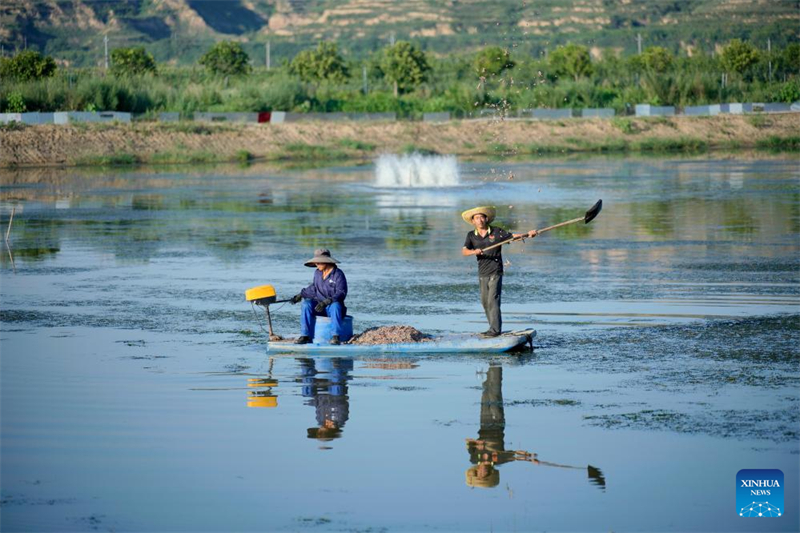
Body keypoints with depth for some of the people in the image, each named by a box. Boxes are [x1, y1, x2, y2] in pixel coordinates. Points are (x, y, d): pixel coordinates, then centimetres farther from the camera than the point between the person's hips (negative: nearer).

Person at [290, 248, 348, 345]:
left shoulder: (338, 274, -13)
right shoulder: (318, 273, 7)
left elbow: (341, 293, -22)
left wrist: (326, 302, -34)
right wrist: (300, 295, 14)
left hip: (334, 305, -6)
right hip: (320, 306, 6)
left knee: (335, 305, -40)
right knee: (306, 304, -22)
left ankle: (336, 337, -40)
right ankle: (305, 336, -25)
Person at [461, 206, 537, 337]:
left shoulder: (497, 232, -1)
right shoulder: (471, 235, 6)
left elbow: (513, 236, -1)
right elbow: (464, 251, -7)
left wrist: (527, 234, -17)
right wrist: (474, 251, -27)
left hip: (495, 272, -5)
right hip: (482, 273, 5)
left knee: (493, 300, -12)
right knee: (485, 302, 9)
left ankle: (495, 330, -13)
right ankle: (493, 328, 19)